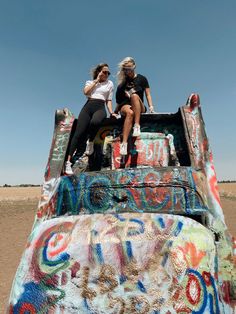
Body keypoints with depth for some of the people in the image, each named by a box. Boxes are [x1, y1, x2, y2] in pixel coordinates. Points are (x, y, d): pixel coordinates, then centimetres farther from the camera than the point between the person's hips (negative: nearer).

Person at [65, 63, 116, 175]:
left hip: (100, 108, -1)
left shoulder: (110, 83, 22)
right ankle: (68, 161, -16)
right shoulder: (90, 82, 22)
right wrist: (97, 80, 7)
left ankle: (90, 141, -11)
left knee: (95, 122, -41)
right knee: (78, 133, -17)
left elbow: (109, 100, 16)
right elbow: (86, 92, 0)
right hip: (88, 106, 1)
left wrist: (111, 112, 0)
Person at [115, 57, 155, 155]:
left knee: (134, 95, -34)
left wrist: (151, 106, -9)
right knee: (130, 112, -38)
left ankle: (137, 126, -44)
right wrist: (115, 111, 4)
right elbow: (119, 100, 15)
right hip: (125, 106, 0)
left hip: (139, 108, 0)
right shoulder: (122, 82, 15)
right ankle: (124, 143, -52)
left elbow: (148, 95, 6)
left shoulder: (142, 79, 12)